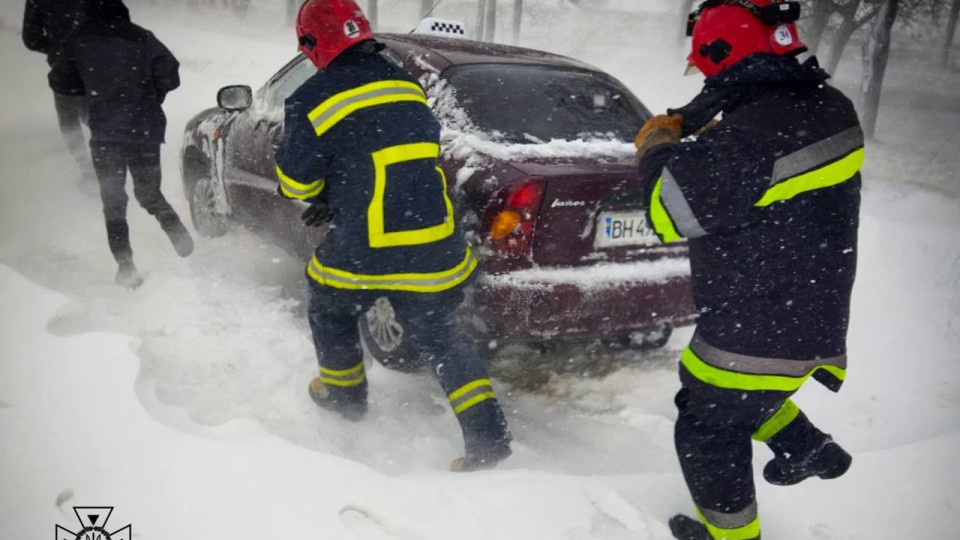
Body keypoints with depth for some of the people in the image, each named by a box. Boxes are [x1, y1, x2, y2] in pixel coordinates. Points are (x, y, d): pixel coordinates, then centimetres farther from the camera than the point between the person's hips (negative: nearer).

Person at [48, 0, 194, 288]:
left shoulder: (78, 42, 1)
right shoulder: (141, 38, -2)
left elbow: (59, 81, 9)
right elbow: (170, 75, -7)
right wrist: (151, 100, 9)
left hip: (105, 134, -1)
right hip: (146, 130, 1)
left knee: (113, 201, 8)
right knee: (149, 191, 20)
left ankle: (126, 265, 1)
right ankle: (176, 229, -3)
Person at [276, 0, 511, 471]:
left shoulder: (313, 101, -7)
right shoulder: (408, 85, 11)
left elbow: (294, 184, -1)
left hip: (362, 251, -4)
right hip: (435, 249, 4)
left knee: (330, 312, 26)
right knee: (438, 335, 16)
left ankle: (343, 395, 45)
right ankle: (487, 435, 9)